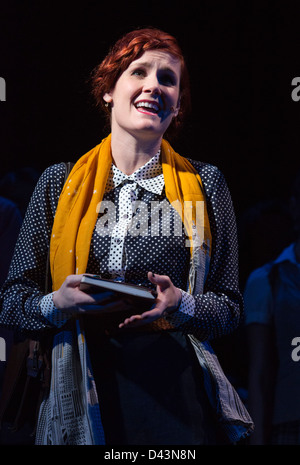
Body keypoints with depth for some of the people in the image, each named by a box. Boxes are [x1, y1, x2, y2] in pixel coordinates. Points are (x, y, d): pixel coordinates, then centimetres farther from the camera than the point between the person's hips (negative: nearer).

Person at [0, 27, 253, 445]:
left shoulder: (204, 183, 7)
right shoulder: (59, 183, 8)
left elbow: (230, 307, 7)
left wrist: (181, 305, -14)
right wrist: (56, 303, -13)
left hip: (175, 392, 0)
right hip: (84, 392, 1)